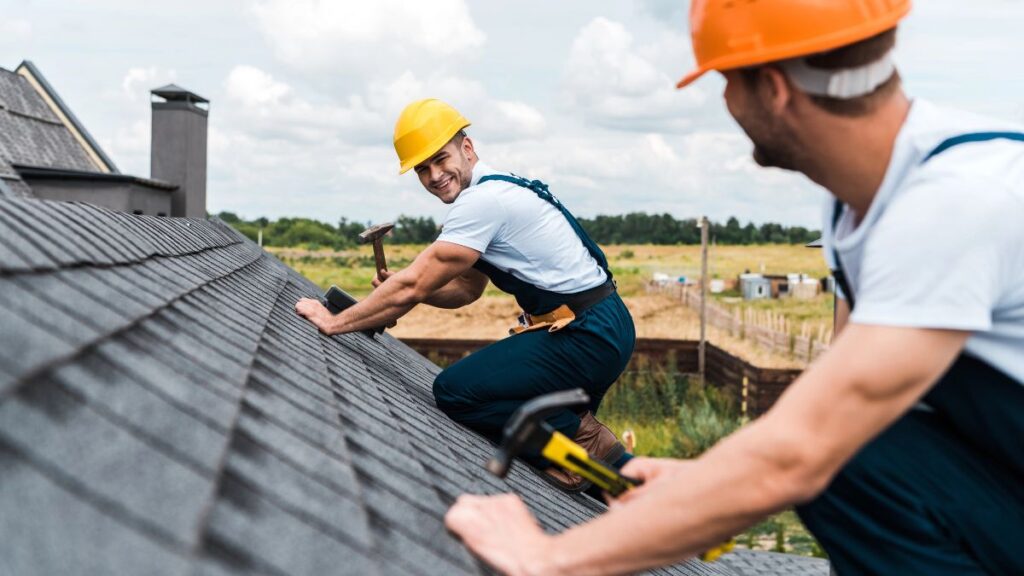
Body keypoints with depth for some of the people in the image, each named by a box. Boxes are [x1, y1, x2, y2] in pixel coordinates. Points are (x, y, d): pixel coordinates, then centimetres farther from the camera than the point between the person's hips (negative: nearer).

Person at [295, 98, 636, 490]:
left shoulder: (482, 200, -18)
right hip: (599, 326, 10)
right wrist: (401, 290, 2)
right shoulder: (494, 192, 14)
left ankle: (581, 436, -6)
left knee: (455, 391, -14)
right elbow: (467, 289, 19)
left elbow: (412, 287, -18)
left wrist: (333, 323, -8)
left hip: (588, 336, -10)